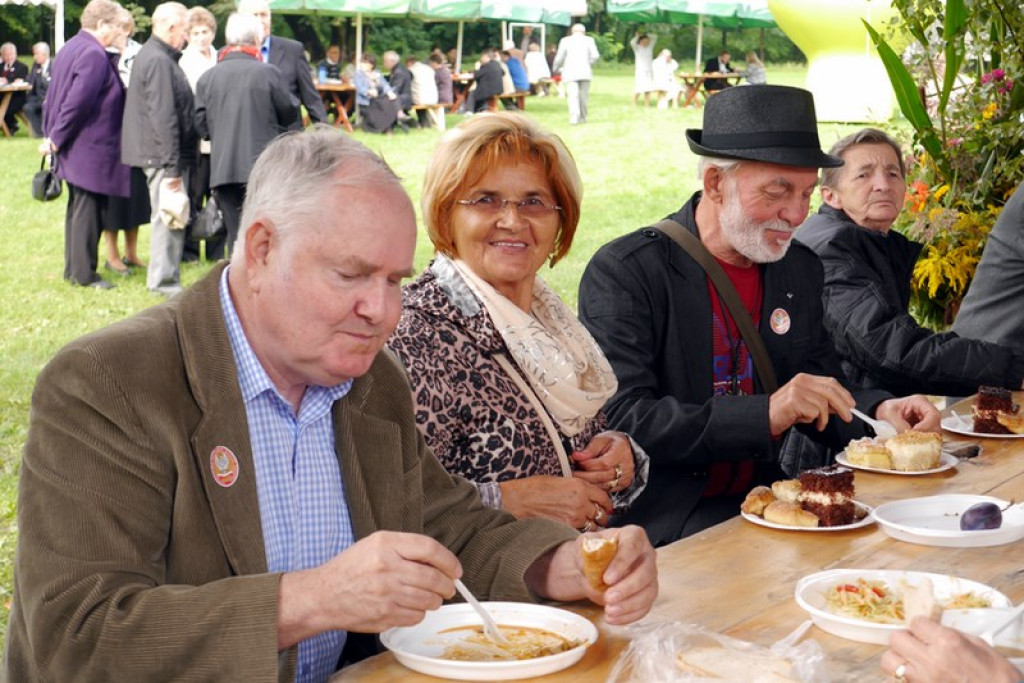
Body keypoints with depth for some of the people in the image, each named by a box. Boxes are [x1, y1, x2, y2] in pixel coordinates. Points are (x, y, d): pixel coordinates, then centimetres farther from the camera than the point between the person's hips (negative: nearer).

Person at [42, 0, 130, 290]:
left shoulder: (70, 48, 11)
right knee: (88, 211, -2)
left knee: (77, 208, 17)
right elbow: (78, 102, -24)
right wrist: (57, 137, -13)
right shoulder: (94, 55, -19)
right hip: (90, 150, -10)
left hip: (74, 148, 10)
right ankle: (84, 274, 4)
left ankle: (73, 268, 24)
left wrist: (53, 133, 15)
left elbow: (53, 95, 15)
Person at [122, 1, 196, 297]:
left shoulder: (152, 55, 16)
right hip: (164, 157, -11)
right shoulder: (159, 61, -18)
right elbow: (163, 118, -23)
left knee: (168, 219, 16)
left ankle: (163, 279, 24)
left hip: (161, 156, 11)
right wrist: (172, 167, -22)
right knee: (169, 219, -4)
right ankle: (165, 282, 3)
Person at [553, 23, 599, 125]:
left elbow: (559, 57, 5)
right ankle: (582, 117, 15)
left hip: (570, 73, -1)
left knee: (572, 95, -9)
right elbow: (595, 55, -1)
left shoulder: (565, 40, 6)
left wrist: (556, 69, 21)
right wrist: (588, 64, 15)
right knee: (584, 96, 11)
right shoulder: (589, 40, 8)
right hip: (585, 72, 1)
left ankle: (574, 117, -24)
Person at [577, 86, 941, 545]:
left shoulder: (801, 270, 11)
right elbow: (619, 421, -20)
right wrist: (765, 414, -27)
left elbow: (821, 397, 18)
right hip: (664, 522, -7)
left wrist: (878, 412, -5)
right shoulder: (622, 272, -11)